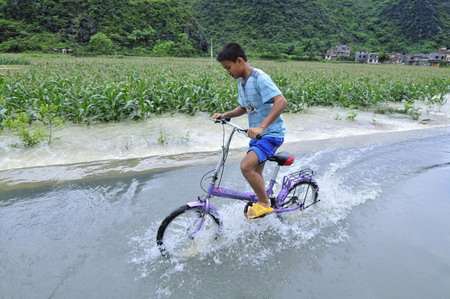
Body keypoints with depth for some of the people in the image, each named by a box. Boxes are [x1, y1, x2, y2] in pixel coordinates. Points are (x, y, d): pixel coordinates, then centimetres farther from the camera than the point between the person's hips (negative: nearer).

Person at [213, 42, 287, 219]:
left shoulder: (259, 78, -20)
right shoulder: (241, 81, 8)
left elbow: (282, 101, -31)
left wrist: (261, 127, -40)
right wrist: (225, 115, 3)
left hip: (271, 134, -9)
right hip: (257, 135, 9)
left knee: (246, 166, -23)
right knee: (255, 173, 15)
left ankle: (265, 203, -1)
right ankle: (262, 204, 35)